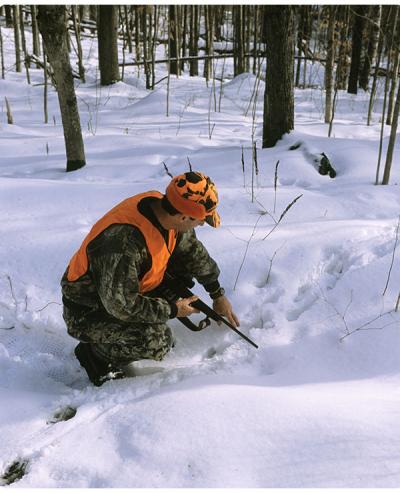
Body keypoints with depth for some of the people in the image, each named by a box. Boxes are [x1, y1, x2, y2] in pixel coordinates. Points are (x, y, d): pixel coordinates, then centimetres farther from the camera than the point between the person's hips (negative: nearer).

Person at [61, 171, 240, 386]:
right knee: (157, 342, -28)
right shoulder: (125, 240, -38)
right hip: (87, 313, -8)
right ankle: (95, 354, 0)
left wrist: (218, 294, 13)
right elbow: (121, 305, -30)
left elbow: (194, 250, 6)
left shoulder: (161, 206, -12)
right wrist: (172, 310, -17)